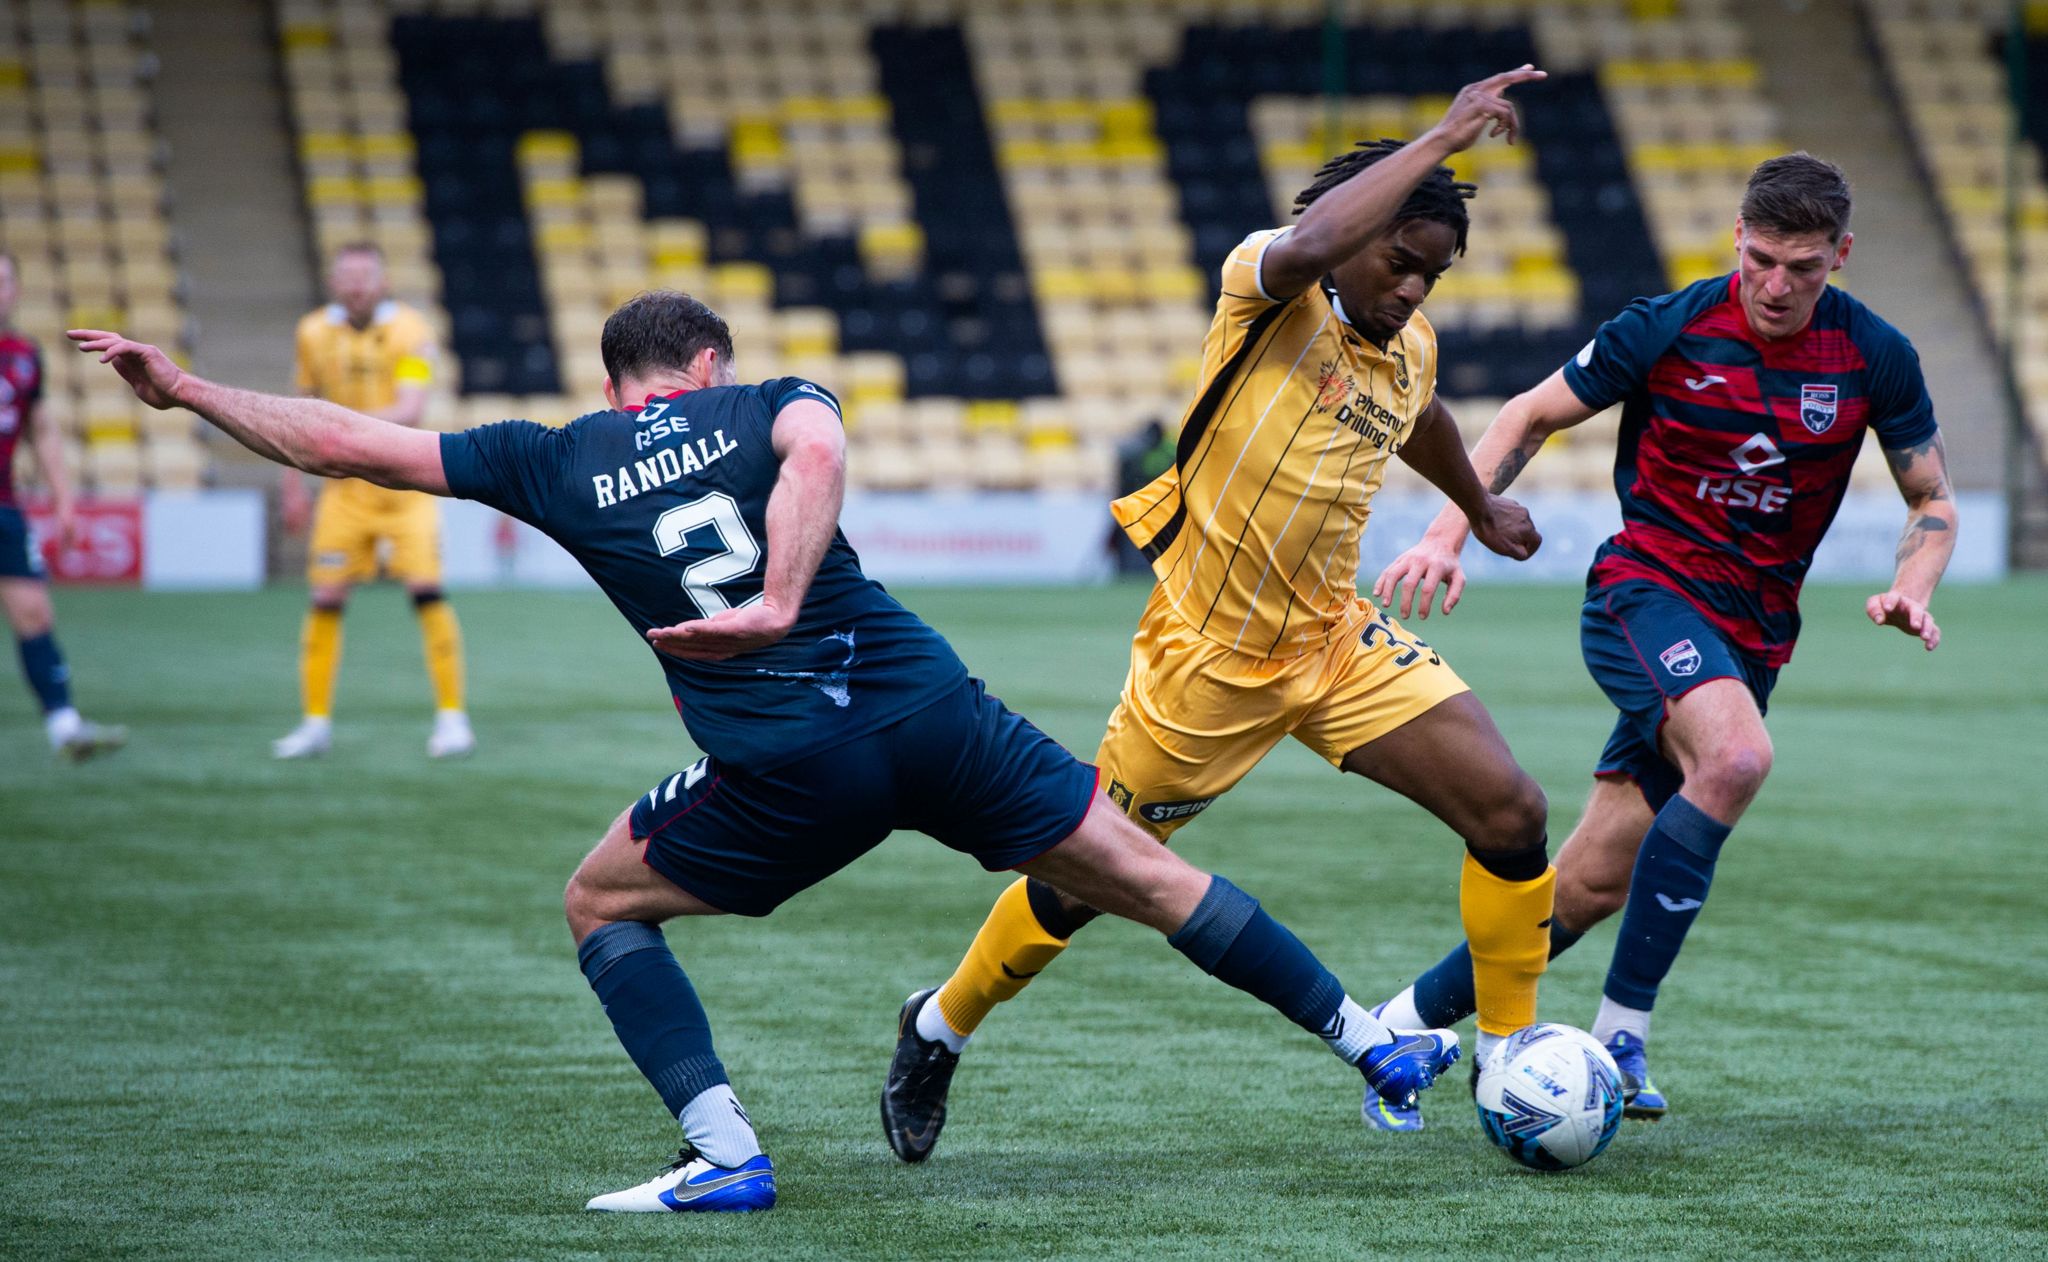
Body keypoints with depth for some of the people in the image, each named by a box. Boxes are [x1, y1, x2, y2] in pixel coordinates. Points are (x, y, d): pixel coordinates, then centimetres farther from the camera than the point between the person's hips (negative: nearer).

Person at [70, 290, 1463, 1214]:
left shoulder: (555, 461, 13)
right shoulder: (767, 405, 14)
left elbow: (343, 442, 16)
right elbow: (816, 447, -13)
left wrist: (181, 386, 26)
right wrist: (780, 605, -16)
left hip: (784, 769, -1)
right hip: (929, 706, 2)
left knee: (601, 904, 21)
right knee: (1144, 873, 13)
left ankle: (727, 1154, 7)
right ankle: (1369, 1039, 13)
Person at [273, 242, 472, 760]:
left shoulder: (408, 330, -12)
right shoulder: (314, 333, 2)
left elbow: (411, 410, -23)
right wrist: (293, 485, 13)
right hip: (345, 484, 3)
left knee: (426, 588, -13)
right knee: (326, 598, -2)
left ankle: (452, 716, -4)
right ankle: (316, 721, 8)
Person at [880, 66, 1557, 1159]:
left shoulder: (1411, 352, 5)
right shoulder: (1266, 286, -14)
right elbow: (1306, 248, -40)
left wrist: (1481, 508, 45)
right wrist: (1442, 139, -37)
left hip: (1336, 641, 6)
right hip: (1204, 657, -5)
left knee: (1511, 813, -11)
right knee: (1080, 883, 6)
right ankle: (940, 1028, 32)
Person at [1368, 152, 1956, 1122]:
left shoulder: (1874, 358, -2)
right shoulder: (1668, 330, -9)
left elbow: (1932, 502, 9)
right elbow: (1530, 417, 3)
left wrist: (1911, 589, -12)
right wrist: (1449, 538, -8)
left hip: (1752, 634, 4)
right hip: (1646, 593, -4)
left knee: (1594, 881, -1)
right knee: (1737, 756, -35)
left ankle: (1415, 1017, 19)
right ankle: (1620, 1030, -28)